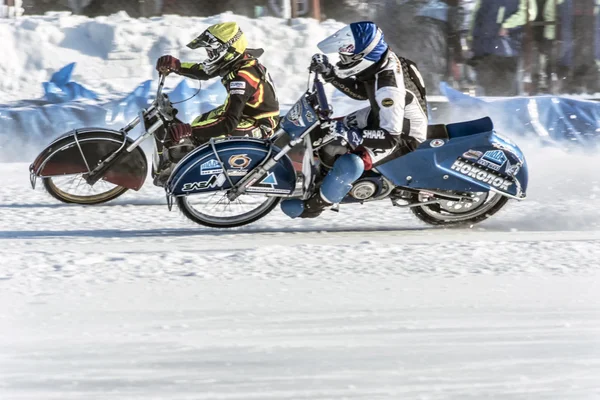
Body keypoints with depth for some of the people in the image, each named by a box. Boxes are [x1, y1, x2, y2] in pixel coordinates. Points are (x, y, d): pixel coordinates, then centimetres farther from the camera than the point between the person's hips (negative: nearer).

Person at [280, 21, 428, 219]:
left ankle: (315, 205, -2)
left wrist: (351, 135, -42)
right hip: (386, 118, 10)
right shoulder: (381, 60, -12)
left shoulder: (388, 89, -39)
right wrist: (329, 73, -4)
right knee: (334, 129, 19)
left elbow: (391, 138, -39)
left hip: (403, 137, -10)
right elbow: (361, 91, 7)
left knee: (349, 164, -26)